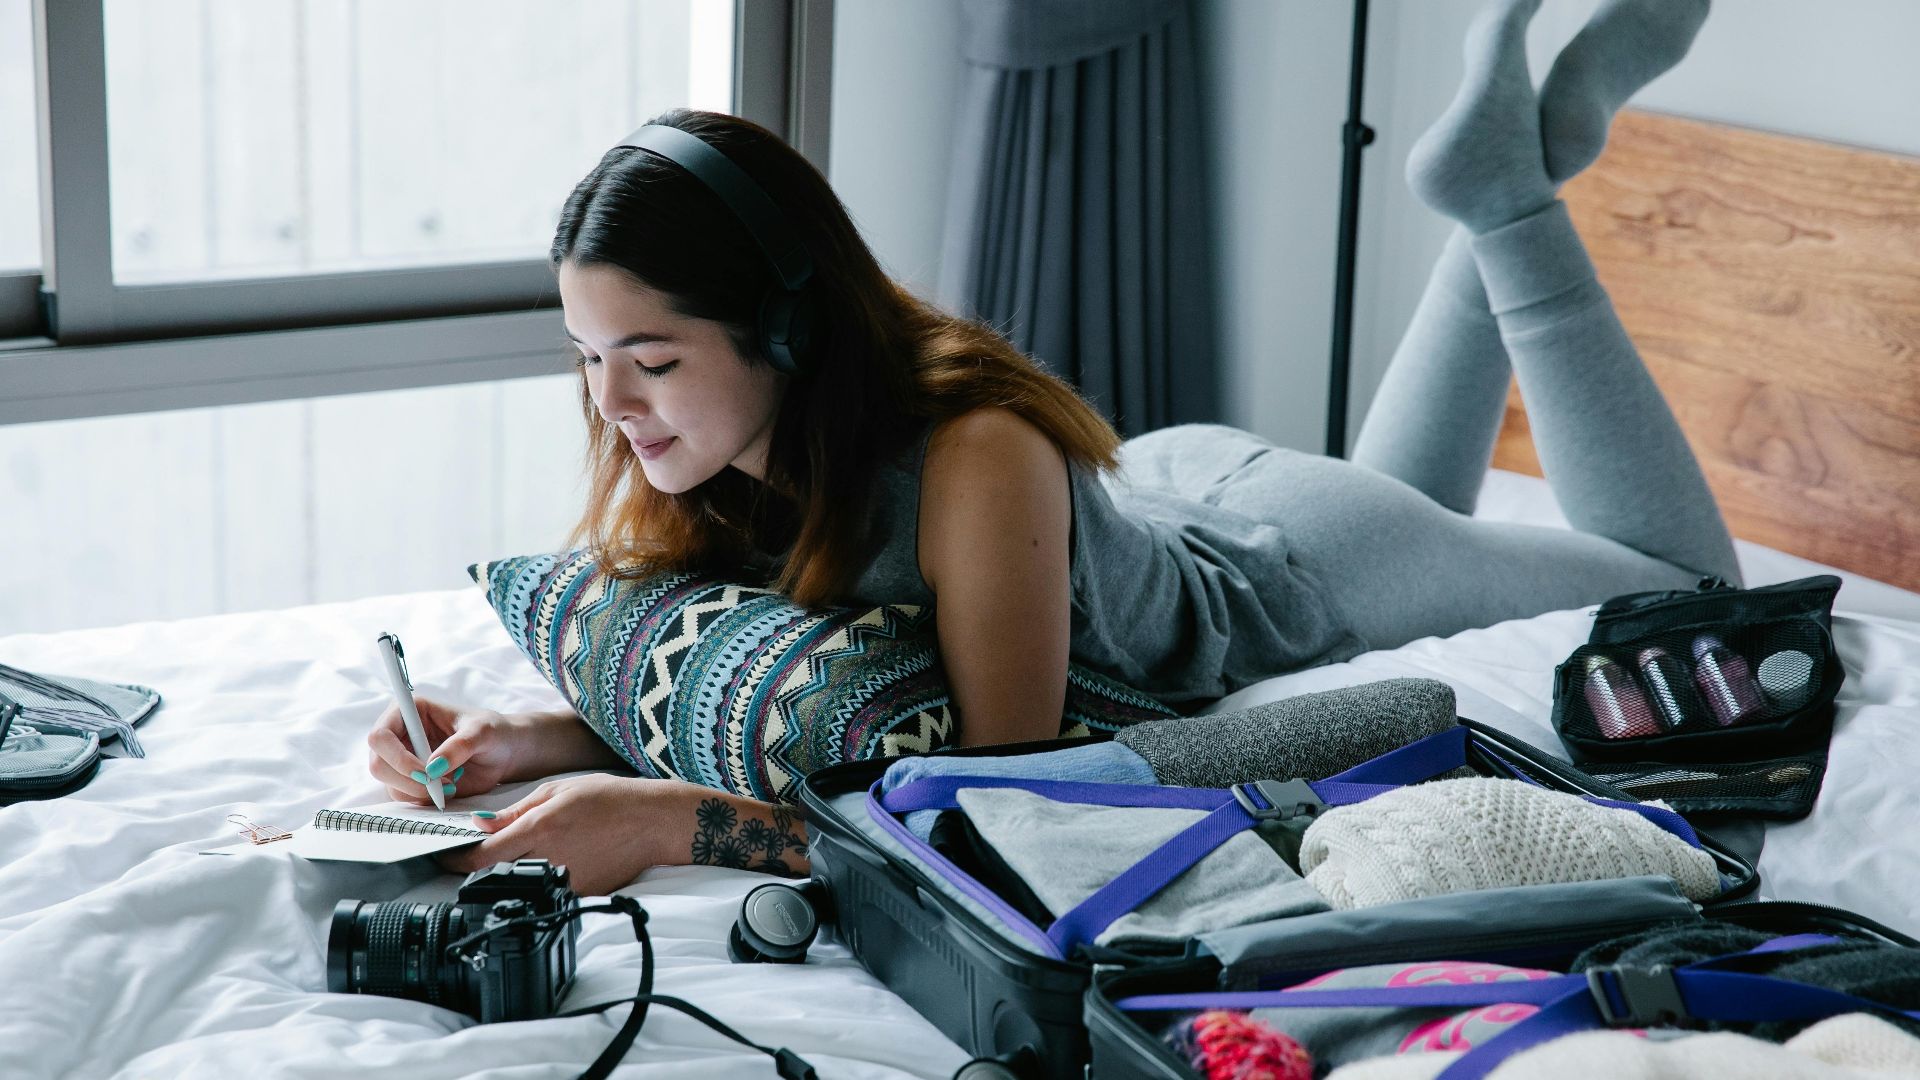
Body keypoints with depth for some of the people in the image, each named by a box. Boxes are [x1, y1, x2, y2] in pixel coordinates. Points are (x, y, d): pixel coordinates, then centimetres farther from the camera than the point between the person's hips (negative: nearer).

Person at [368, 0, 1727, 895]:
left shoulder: (974, 455, -45)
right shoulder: (694, 461, -26)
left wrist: (682, 822, -54)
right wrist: (526, 738, -34)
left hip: (1278, 564, -6)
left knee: (1690, 582, 19)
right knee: (1391, 492, 40)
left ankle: (1508, 189, 18)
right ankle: (1496, 207, 30)